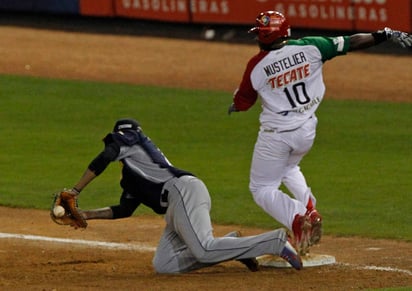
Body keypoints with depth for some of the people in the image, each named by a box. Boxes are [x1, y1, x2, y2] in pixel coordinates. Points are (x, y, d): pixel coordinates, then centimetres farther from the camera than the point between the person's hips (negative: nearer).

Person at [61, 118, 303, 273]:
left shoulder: (127, 142, 15)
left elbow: (102, 160, -3)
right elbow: (124, 210, 35)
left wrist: (75, 191, 1)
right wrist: (88, 214, 31)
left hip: (183, 190, -9)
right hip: (176, 206, 9)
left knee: (203, 250, -27)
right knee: (163, 265, -2)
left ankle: (277, 242, -27)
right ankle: (232, 246, -4)